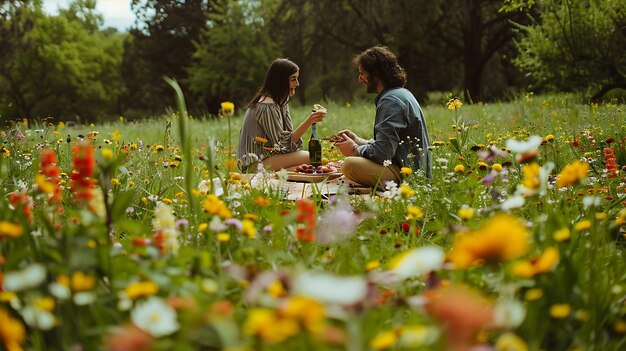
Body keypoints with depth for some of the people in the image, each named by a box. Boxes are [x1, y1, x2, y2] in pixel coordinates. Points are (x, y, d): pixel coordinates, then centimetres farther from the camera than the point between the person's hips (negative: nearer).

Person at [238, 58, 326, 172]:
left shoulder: (279, 102, 14)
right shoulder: (268, 107, -17)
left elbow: (288, 136, 8)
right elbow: (283, 143, -18)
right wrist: (309, 121, -24)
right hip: (257, 164, -10)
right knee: (308, 158, -22)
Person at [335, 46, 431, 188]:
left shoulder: (390, 101, -15)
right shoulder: (401, 93, 19)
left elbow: (383, 152, -23)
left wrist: (354, 150, -5)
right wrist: (358, 140, 18)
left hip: (405, 173, -11)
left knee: (350, 164, -30)